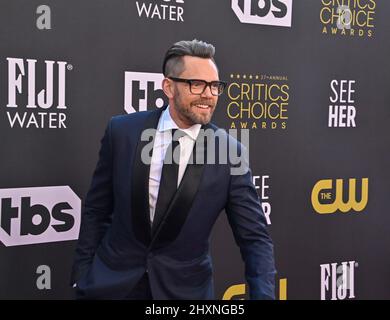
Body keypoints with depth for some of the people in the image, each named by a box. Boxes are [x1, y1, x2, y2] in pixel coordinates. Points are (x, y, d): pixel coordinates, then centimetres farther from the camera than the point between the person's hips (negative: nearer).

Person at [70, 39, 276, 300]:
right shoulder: (122, 131, -9)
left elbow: (255, 237, -11)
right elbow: (96, 209, 0)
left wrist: (264, 295, -24)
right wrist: (82, 274, 2)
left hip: (185, 287, 0)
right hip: (113, 279, 1)